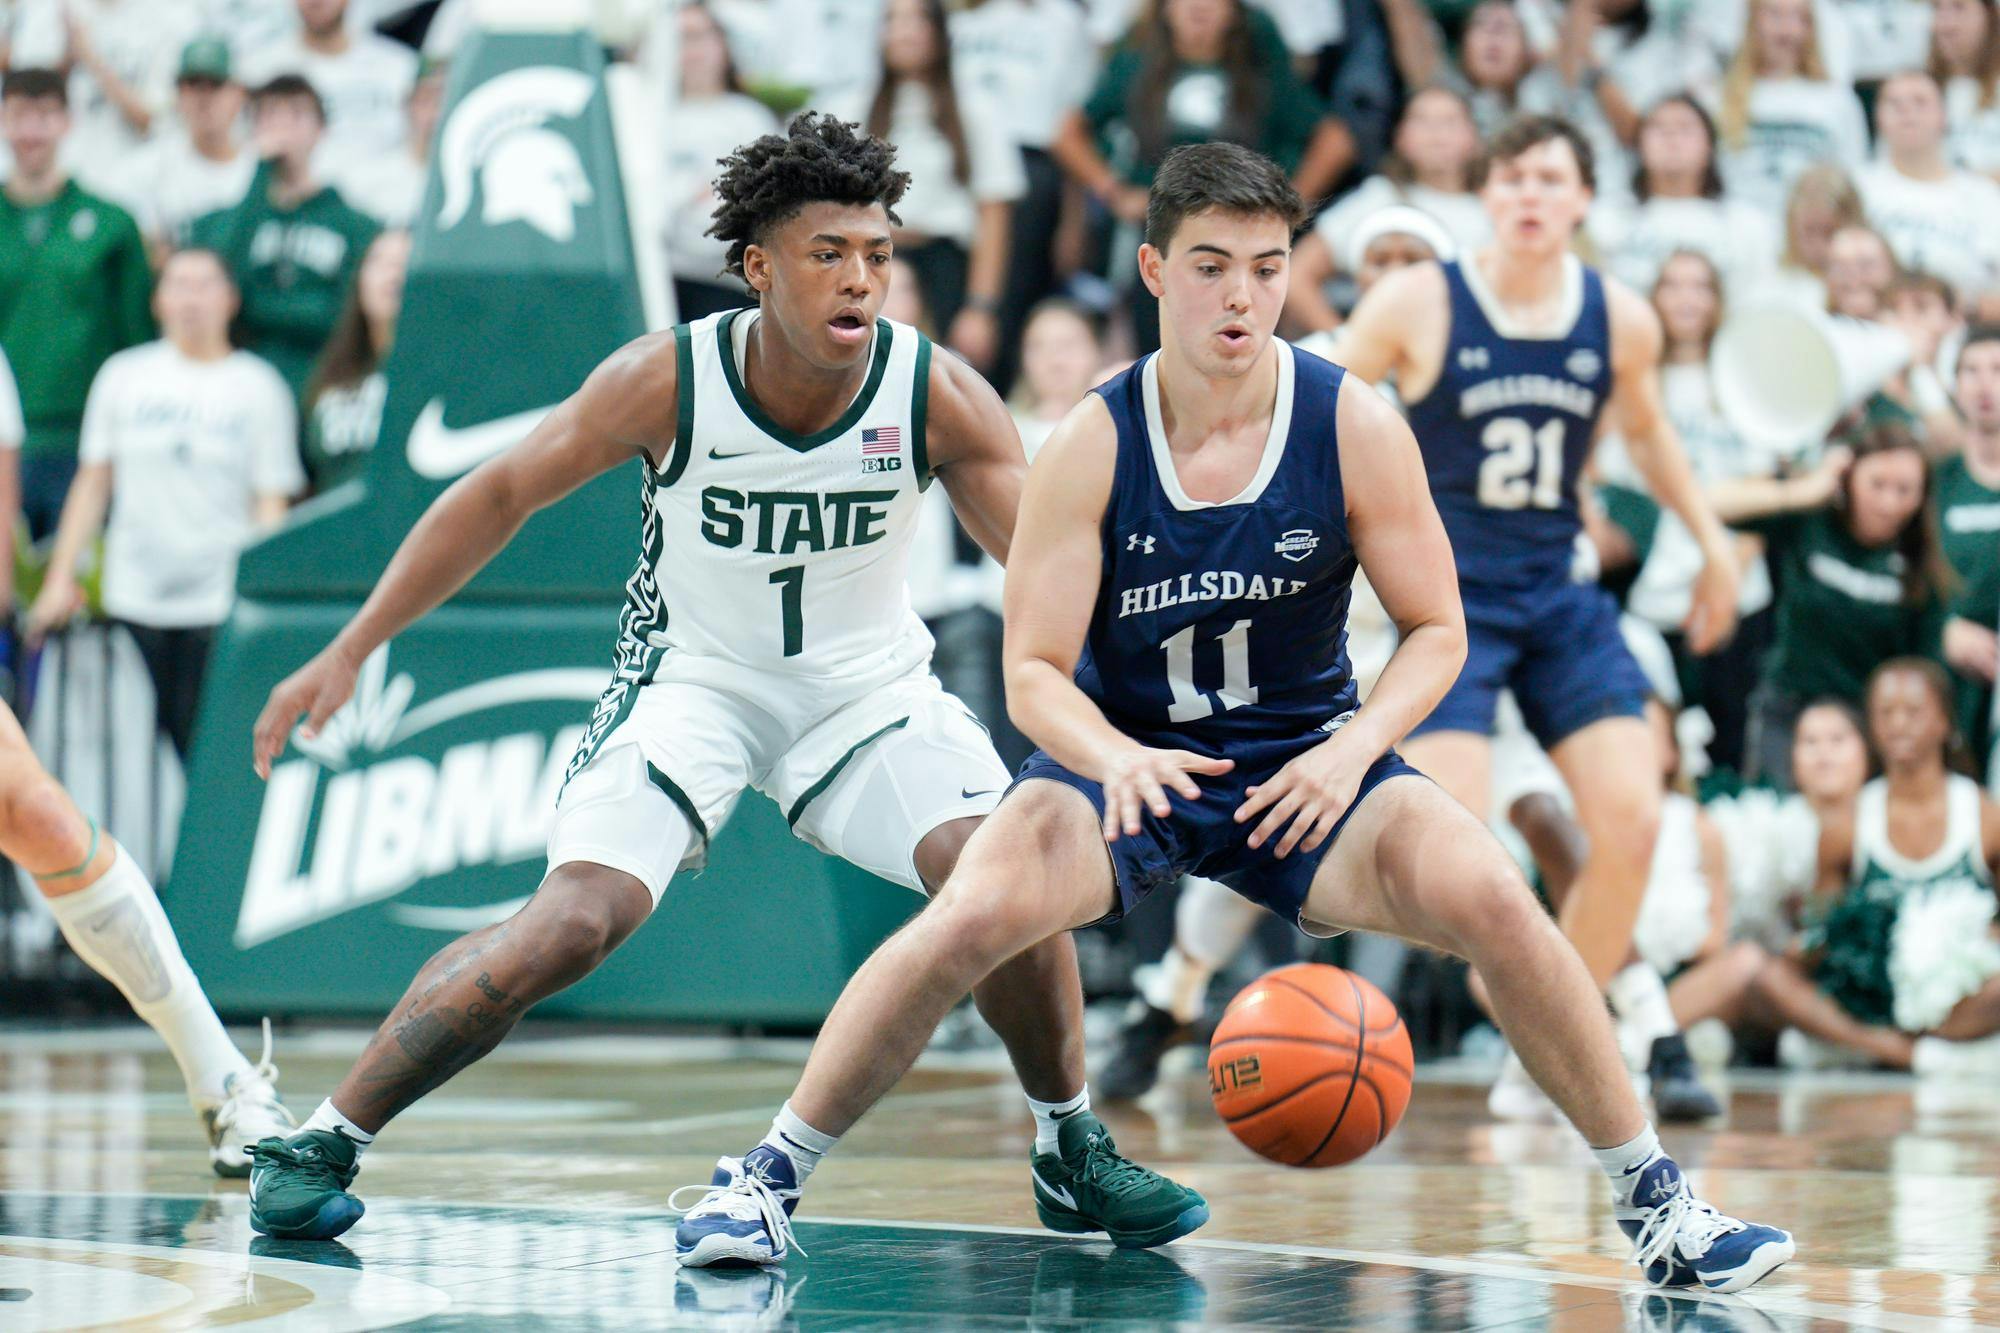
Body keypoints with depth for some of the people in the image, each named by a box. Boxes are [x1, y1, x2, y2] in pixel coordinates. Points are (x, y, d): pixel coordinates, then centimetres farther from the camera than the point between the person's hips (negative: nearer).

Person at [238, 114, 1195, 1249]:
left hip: (870, 684, 2)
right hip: (694, 677, -1)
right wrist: (349, 653, -8)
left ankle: (1071, 1145, 4)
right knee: (571, 922, -21)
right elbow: (502, 494, -8)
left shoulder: (939, 398, -20)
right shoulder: (668, 381, -21)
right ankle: (323, 1142, -5)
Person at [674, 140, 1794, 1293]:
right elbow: (1035, 673, -12)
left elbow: (1437, 632, -4)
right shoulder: (1092, 447, -14)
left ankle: (1657, 1202, -7)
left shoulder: (1355, 428, -12)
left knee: (1492, 898, -23)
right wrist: (1118, 759, -34)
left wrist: (1354, 749, -23)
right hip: (1122, 758, -1)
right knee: (971, 917, -28)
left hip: (1305, 761, 1)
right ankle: (771, 1177, -10)